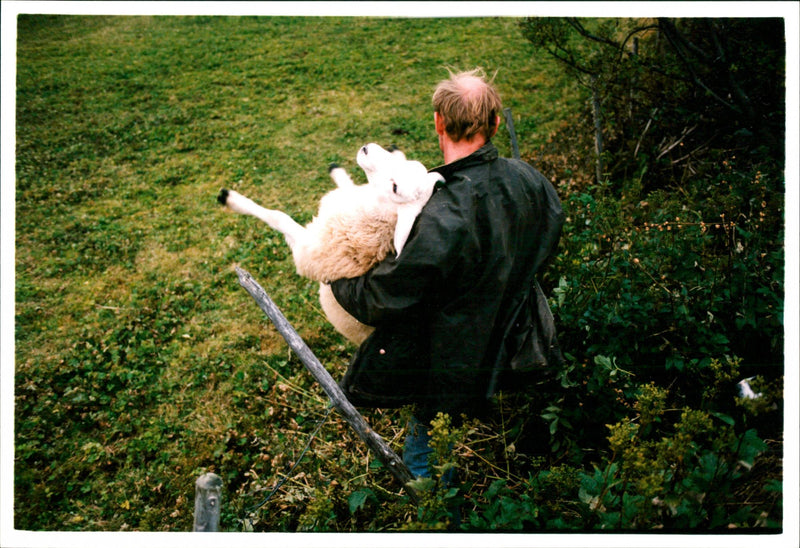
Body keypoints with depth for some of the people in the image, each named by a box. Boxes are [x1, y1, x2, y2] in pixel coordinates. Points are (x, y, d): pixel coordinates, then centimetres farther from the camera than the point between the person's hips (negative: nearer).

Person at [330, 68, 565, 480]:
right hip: (513, 352, 8)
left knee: (421, 464, 17)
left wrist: (336, 278, -4)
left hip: (457, 375, -7)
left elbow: (383, 300, -25)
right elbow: (551, 229, 11)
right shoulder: (525, 179, -12)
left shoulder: (445, 218, -36)